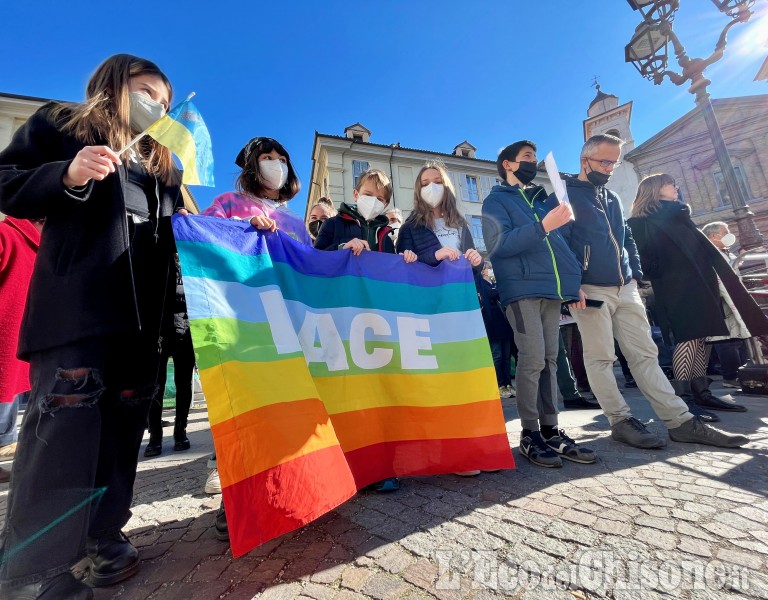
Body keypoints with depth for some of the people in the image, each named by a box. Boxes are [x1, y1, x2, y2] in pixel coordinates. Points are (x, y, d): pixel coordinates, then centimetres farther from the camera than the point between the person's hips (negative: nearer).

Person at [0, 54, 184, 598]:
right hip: (76, 305, -5)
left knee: (124, 420, 7)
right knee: (65, 423, -8)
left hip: (142, 312, 5)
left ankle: (103, 530, 22)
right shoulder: (61, 123, 14)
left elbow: (176, 232, 22)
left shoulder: (164, 163, 27)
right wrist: (68, 176, -12)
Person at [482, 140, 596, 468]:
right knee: (533, 360, -11)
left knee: (549, 360, 5)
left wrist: (574, 283, 12)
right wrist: (542, 226, -21)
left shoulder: (541, 198, 26)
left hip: (552, 289, 7)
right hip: (522, 289, -7)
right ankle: (530, 434, 1)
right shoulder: (496, 200, 6)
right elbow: (499, 244, -12)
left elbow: (560, 242, 22)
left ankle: (551, 430, 13)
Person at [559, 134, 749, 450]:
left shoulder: (612, 198, 22)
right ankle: (621, 421, 9)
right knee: (601, 358, -2)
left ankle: (681, 421, 15)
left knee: (645, 354, 9)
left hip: (626, 288, 8)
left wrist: (635, 272, 14)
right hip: (591, 290, -7)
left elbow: (627, 239, 26)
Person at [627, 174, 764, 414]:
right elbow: (644, 258, -10)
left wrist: (719, 273, 15)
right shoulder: (642, 223, 0)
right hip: (675, 286, -8)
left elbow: (702, 246, 23)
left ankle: (701, 391, 12)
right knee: (690, 337, -15)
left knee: (703, 337, 6)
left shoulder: (679, 215, 26)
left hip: (700, 281, 8)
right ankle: (681, 396, -11)